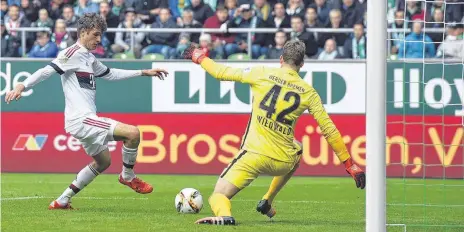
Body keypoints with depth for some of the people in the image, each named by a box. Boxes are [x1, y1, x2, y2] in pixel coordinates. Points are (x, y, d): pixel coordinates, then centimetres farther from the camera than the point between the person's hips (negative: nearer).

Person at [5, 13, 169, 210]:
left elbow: (110, 74, 32)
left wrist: (144, 72, 33)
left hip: (84, 120, 11)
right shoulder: (73, 54, -11)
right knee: (132, 133, -19)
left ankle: (62, 201, 25)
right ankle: (128, 176, 5)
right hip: (80, 120, -11)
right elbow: (47, 71, -19)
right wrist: (22, 86, -32)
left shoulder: (89, 58, 18)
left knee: (103, 162, 25)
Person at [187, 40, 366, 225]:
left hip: (253, 155, -3)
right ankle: (267, 201, 33)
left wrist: (200, 58, 26)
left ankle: (224, 216, -34)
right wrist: (350, 164, 11)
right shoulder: (308, 92, 3)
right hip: (283, 163, 3)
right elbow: (329, 130, 4)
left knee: (218, 196, 5)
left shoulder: (262, 74, -1)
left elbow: (220, 72, 6)